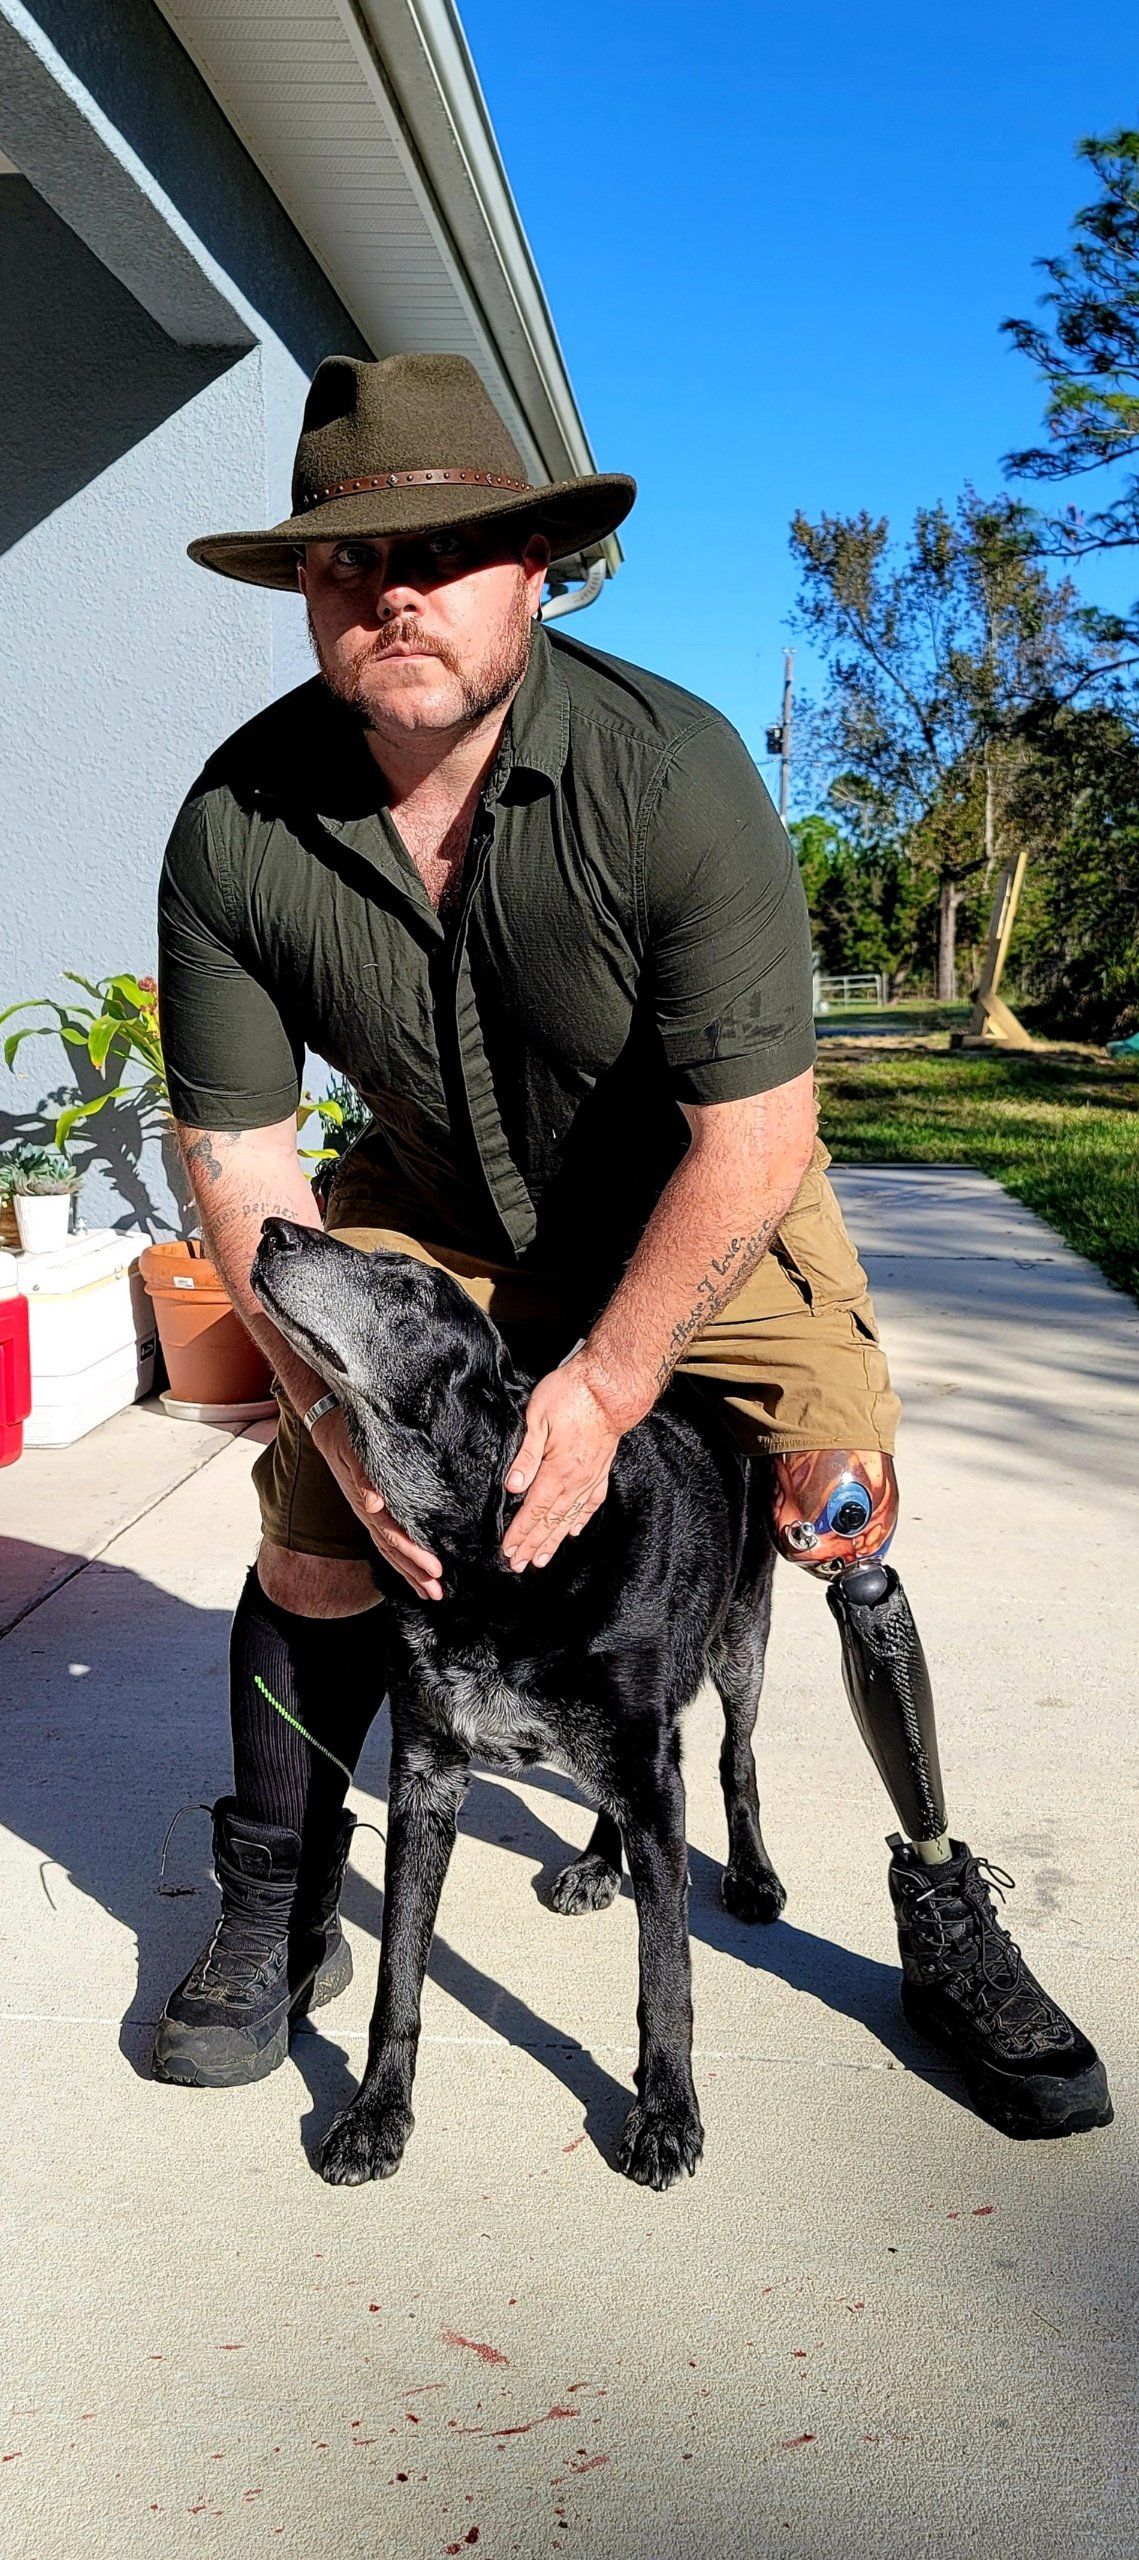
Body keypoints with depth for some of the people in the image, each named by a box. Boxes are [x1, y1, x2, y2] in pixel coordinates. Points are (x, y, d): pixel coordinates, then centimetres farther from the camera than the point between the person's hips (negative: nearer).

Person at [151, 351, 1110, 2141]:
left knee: (846, 1527, -11)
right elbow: (238, 1156, -13)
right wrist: (340, 1407, -23)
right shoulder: (234, 828, -20)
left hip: (708, 1209, -2)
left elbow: (755, 1136, -27)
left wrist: (601, 1392, -28)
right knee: (314, 1538, -5)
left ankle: (944, 1906, 13)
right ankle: (277, 1924, 19)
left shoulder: (671, 769, -29)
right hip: (433, 1215, 2)